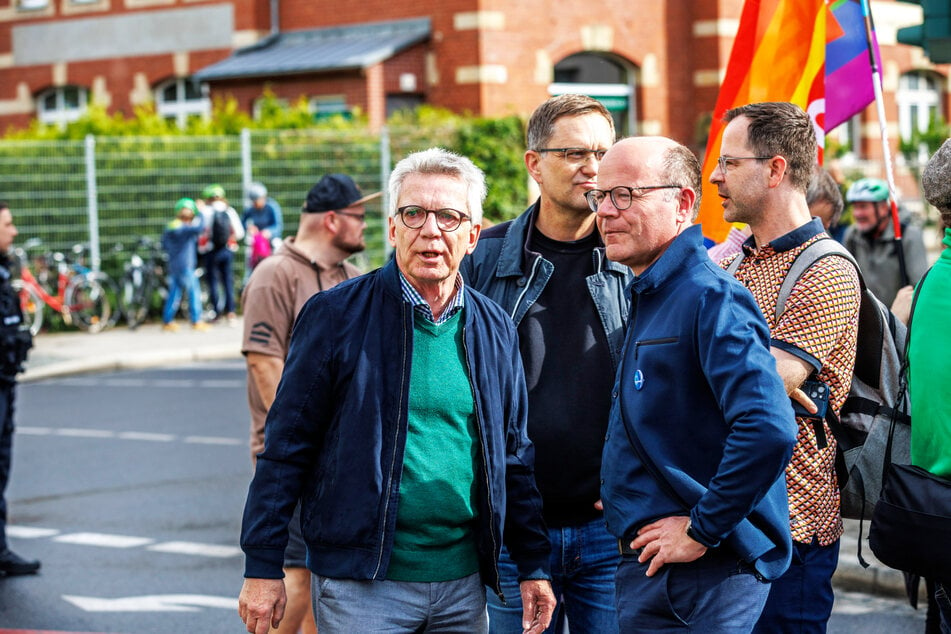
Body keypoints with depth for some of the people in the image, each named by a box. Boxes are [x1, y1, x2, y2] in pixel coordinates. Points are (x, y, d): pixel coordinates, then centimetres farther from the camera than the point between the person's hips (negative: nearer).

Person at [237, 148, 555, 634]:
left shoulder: (494, 330, 8)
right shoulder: (337, 315, -5)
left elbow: (513, 455, 15)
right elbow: (287, 446, -4)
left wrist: (533, 566, 12)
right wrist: (262, 568, -6)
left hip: (463, 586, 4)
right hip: (361, 582, -4)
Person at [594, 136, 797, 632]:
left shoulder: (710, 297, -17)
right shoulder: (649, 297, 13)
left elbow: (769, 430, -29)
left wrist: (703, 528, -21)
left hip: (698, 576, -9)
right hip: (647, 568, 9)